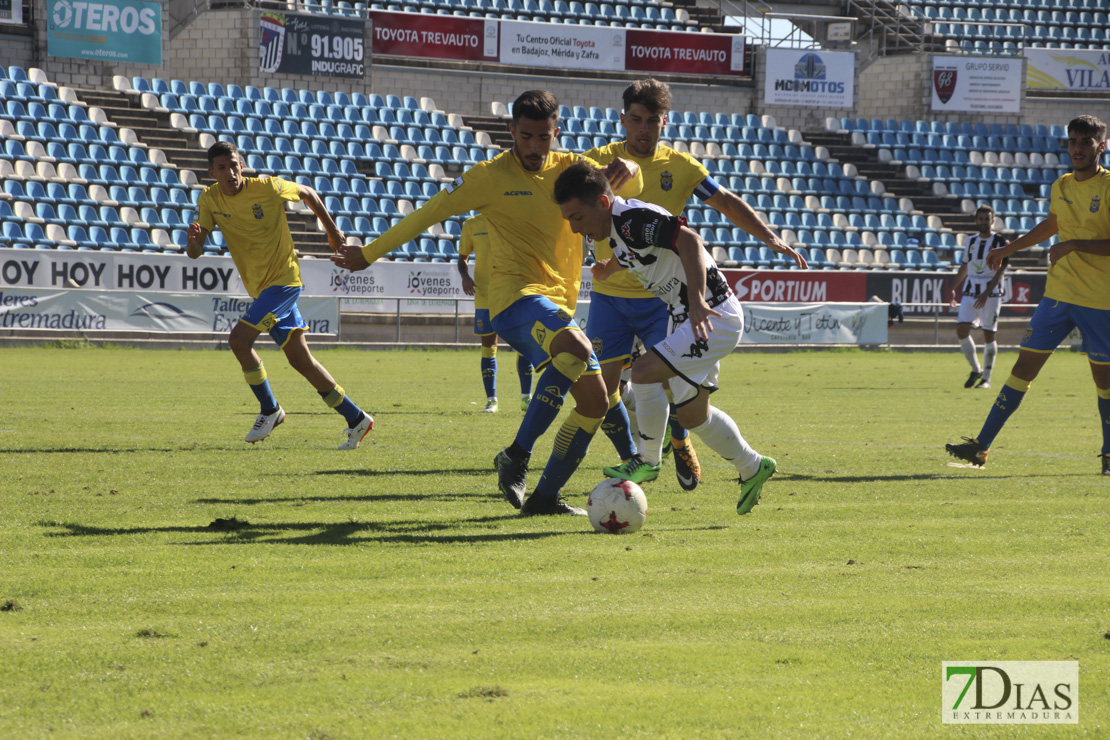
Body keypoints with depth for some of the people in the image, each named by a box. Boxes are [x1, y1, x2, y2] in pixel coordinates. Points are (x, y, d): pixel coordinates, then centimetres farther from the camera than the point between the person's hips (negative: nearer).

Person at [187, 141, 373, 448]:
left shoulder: (267, 188, -14)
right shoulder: (210, 200, -2)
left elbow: (308, 193, 4)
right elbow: (195, 252, -7)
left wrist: (333, 232, 12)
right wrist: (193, 240, -31)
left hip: (284, 279, -6)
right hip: (260, 288, 6)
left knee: (239, 339, -19)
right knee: (299, 357, 6)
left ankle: (270, 410, -2)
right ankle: (356, 419, 14)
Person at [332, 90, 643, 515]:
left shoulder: (570, 169, 11)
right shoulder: (490, 177, 0)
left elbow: (628, 191, 3)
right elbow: (428, 214, 6)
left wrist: (629, 172, -23)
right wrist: (369, 254, 10)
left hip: (559, 305, 7)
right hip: (515, 295, -7)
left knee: (595, 401, 2)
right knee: (577, 348, -35)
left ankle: (545, 497, 10)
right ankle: (517, 456, -31)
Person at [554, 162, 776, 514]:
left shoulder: (632, 220, -23)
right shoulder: (617, 229, 7)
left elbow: (688, 240, -34)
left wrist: (697, 300, -40)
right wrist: (610, 265, 17)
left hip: (713, 317, -11)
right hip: (693, 320, 11)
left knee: (644, 372, -23)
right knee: (691, 413, 18)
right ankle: (751, 468, 35)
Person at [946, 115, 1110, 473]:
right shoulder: (1061, 187, 10)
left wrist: (1074, 245, -23)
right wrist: (1008, 249, 34)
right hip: (1057, 292, 5)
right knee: (1024, 366, 2)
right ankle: (981, 446, 0)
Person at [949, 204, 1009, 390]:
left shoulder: (1000, 241, -5)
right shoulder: (971, 241, 12)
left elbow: (1000, 270, -12)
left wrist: (986, 294, -20)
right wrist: (953, 289, 19)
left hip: (991, 293, -5)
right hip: (970, 292, 5)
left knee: (988, 335, -3)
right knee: (961, 330, -9)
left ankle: (986, 378, 6)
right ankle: (976, 369, 8)